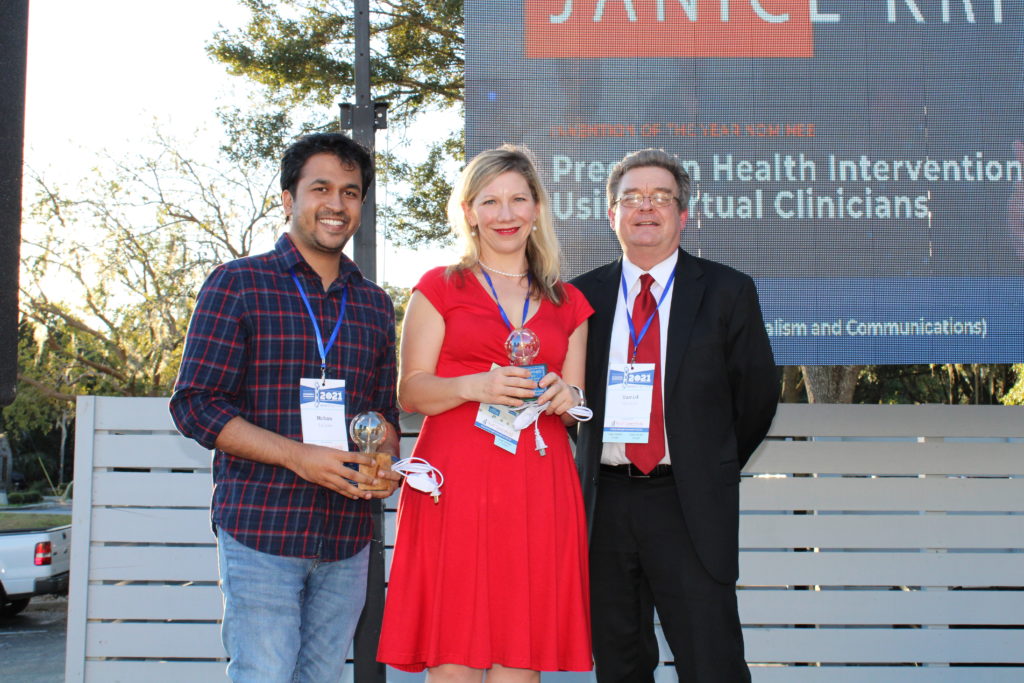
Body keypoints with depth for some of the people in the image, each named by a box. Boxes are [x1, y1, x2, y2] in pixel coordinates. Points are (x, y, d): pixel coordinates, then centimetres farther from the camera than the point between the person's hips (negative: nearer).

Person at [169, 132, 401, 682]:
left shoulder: (374, 305, 15)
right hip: (261, 529, -4)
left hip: (346, 536, 5)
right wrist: (298, 456, -16)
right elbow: (195, 404, -6)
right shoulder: (238, 284, 0)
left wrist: (382, 462, -3)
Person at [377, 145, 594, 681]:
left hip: (540, 489, 3)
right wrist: (475, 386, -14)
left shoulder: (568, 304, 17)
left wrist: (567, 397, -2)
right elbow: (410, 391, 3)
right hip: (456, 482, -2)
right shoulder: (439, 288, 9)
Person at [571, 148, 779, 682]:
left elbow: (757, 396, 6)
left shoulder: (727, 292, 2)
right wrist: (595, 464, 9)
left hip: (690, 507, -2)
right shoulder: (582, 296, 7)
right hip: (605, 503, 3)